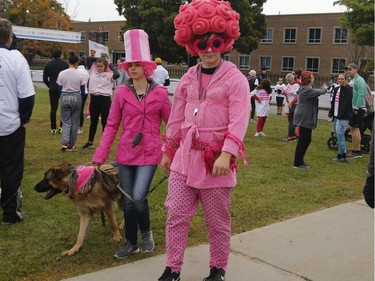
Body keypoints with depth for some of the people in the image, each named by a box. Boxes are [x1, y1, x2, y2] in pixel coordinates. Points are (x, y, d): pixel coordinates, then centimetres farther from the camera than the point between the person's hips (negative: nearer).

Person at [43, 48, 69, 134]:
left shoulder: (48, 64, 5)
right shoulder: (65, 64, -4)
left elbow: (45, 79, 5)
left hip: (52, 89, 3)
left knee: (53, 108, 5)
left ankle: (53, 128, 4)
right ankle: (62, 127, 3)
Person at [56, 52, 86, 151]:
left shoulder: (62, 74, -2)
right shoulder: (80, 74, -5)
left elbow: (59, 89, 3)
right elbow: (83, 90, 0)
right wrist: (81, 102, 13)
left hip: (64, 97, 1)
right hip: (76, 97, -1)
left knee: (66, 121, 10)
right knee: (74, 122, 9)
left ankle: (64, 143, -8)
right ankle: (71, 145, 14)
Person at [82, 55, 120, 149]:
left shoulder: (109, 74, -2)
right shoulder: (92, 71, 6)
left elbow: (117, 75, -22)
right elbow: (88, 58, 4)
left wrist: (111, 65, -7)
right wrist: (99, 58, 6)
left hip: (105, 99, -3)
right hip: (94, 98, 3)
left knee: (105, 122, 6)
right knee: (93, 121, 15)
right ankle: (90, 142, 26)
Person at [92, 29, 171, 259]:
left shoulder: (160, 93, -4)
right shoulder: (121, 92, -1)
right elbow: (111, 126, 2)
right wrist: (99, 157, -2)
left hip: (149, 154, -2)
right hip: (125, 153, 2)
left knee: (138, 197, -15)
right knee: (128, 200, 9)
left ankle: (146, 232, 16)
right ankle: (131, 243, 29)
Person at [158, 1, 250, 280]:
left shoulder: (235, 79, -7)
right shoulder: (188, 79, 9)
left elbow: (239, 121, -16)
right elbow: (176, 118, 15)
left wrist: (226, 154, -26)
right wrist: (168, 151, 18)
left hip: (215, 158, -4)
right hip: (185, 155, 5)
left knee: (218, 221, 9)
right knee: (176, 214, 4)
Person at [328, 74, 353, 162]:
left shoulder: (348, 89, -10)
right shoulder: (336, 89, 16)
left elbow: (347, 103, -18)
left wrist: (341, 114, -23)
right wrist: (331, 113, 14)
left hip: (343, 117, -9)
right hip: (336, 116, 9)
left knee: (340, 135, -10)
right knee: (337, 134, 12)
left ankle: (342, 155, -4)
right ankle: (341, 154, 20)